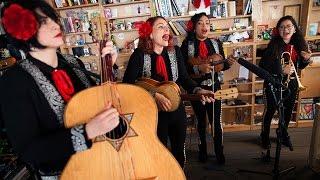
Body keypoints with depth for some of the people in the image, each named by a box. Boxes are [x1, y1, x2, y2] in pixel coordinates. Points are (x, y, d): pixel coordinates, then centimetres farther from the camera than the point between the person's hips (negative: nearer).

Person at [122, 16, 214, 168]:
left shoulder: (175, 51, -2)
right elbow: (127, 84, -24)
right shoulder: (139, 55, -14)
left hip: (177, 110, 4)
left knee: (179, 150, 22)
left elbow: (184, 78, 0)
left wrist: (197, 90, -18)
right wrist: (154, 95, -31)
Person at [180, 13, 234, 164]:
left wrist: (228, 63, -14)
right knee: (201, 120, 13)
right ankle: (202, 150, 32)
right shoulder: (187, 45, -5)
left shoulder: (216, 43, 4)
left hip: (214, 86, 2)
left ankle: (219, 152, 22)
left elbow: (221, 65, 7)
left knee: (216, 120, 4)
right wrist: (198, 68, -27)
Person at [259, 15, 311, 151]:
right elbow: (262, 66, -20)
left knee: (288, 111, 19)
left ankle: (283, 134, 44)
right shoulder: (273, 45, -16)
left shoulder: (298, 44, -1)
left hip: (291, 83, 5)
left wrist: (306, 59, -9)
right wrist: (281, 70, -26)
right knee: (270, 110, 9)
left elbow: (300, 66, 11)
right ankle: (265, 136, 31)